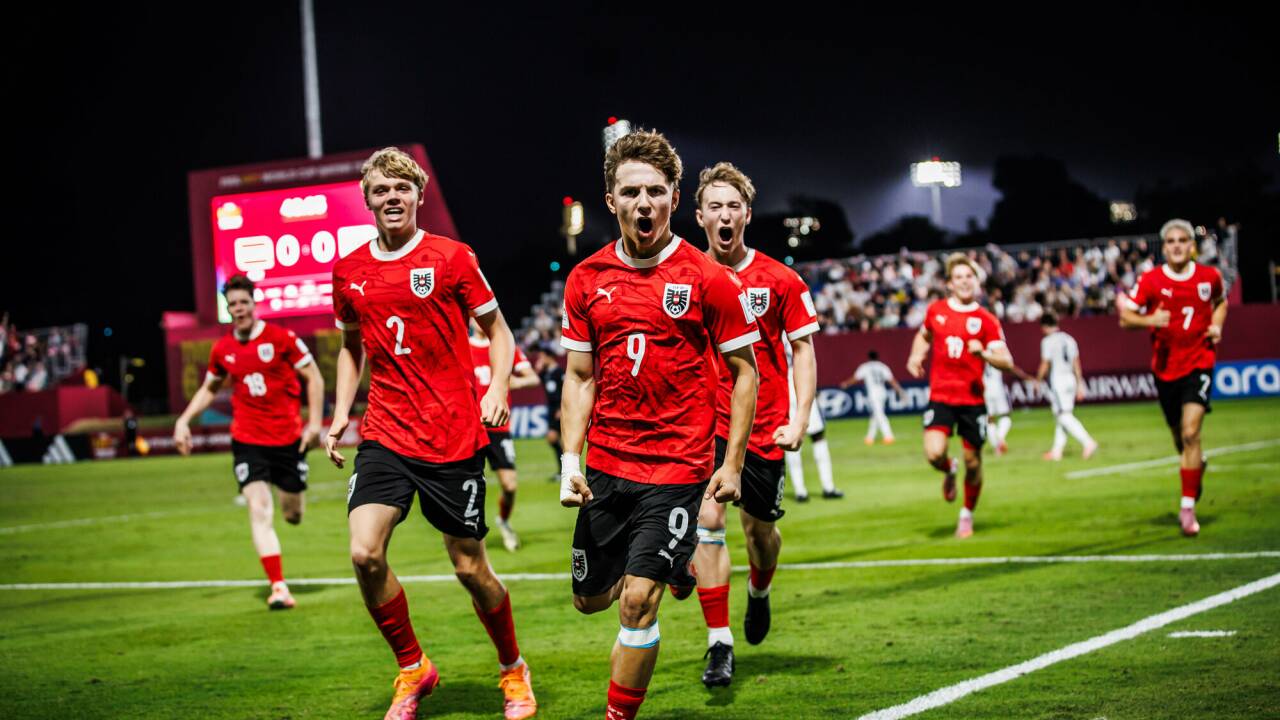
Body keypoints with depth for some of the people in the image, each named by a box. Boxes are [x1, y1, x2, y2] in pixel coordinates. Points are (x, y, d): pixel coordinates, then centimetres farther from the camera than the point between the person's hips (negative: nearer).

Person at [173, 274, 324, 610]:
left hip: (288, 438, -1)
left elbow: (313, 376, -1)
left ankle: (292, 498, 51)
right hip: (247, 440, 1)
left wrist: (315, 421, -8)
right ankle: (278, 588, -16)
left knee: (293, 514, 10)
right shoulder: (222, 349, 4)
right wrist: (183, 421, 10)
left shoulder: (281, 338, -6)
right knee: (259, 509, -15)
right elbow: (209, 388, 21)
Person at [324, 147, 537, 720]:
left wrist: (496, 391, -12)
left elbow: (498, 332, 4)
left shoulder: (451, 258, -3)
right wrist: (341, 413, 12)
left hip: (455, 436, -3)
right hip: (385, 435, 3)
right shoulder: (349, 271, 8)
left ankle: (513, 671, 28)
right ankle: (412, 668, 6)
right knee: (364, 553, -16)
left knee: (470, 567, 3)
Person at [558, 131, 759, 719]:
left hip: (678, 466, -4)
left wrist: (732, 464, -5)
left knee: (638, 601, -13)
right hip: (606, 466, 4)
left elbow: (744, 372, -1)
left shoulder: (708, 279, -7)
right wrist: (570, 460, 0)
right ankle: (673, 566, 46)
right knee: (590, 598, 15)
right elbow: (580, 377, 9)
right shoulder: (587, 279, 3)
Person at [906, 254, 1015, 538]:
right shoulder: (936, 310, 6)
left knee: (973, 461, 4)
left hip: (972, 399, -1)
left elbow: (1007, 361, -8)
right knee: (934, 453, -20)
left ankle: (967, 514, 28)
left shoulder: (986, 320, -2)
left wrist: (984, 354, -27)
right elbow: (924, 336, 28)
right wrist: (916, 356, 8)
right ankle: (949, 471, 18)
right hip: (940, 395, 1)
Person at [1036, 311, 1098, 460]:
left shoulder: (1047, 341, -8)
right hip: (1070, 379, 7)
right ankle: (1057, 450, 17)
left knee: (1064, 415, -9)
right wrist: (1080, 384, 16)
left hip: (1057, 380, -7)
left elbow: (1045, 364, -9)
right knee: (1061, 415, 13)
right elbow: (1076, 363, 13)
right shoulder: (1069, 339, 12)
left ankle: (1088, 442, -23)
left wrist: (1037, 381, 5)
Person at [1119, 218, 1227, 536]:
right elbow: (1125, 317, -4)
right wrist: (1150, 320, -24)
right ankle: (1198, 465, 51)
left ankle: (1188, 507, -13)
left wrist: (1217, 325, 2)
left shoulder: (1209, 276, 0)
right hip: (1165, 367, 1)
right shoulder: (1150, 280, -5)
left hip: (1199, 364, -1)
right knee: (1180, 438, 14)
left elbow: (1221, 302, 22)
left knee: (1190, 433, -17)